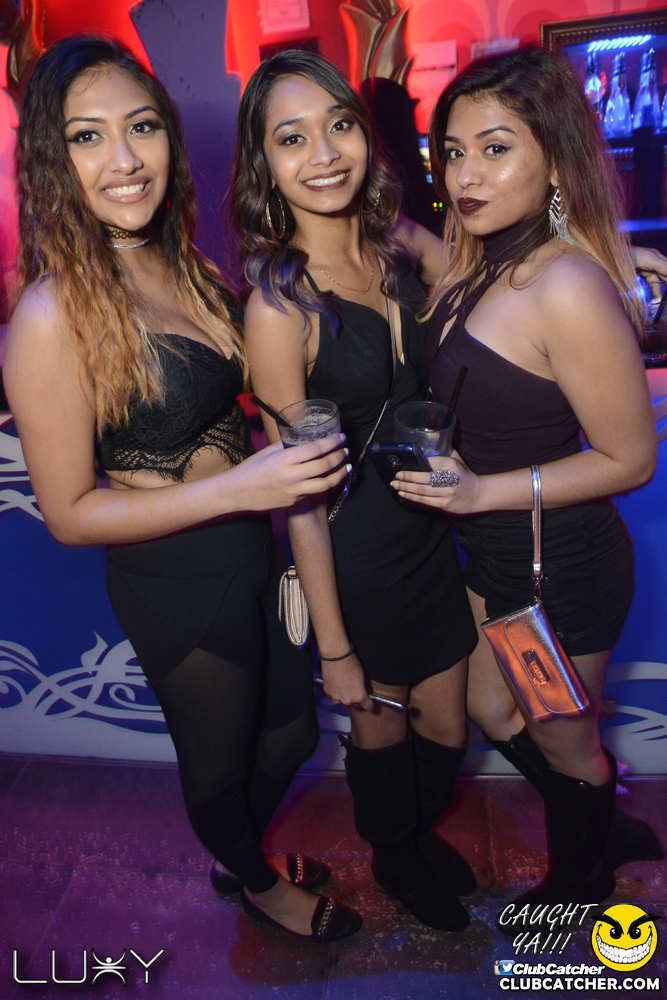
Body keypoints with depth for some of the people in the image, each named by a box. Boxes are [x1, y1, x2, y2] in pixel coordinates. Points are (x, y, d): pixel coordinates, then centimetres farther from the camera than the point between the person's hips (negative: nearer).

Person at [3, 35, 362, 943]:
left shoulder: (191, 271, -2)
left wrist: (290, 467, -3)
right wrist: (238, 488, -28)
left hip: (255, 551, 7)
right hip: (175, 584, -7)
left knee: (291, 732, 27)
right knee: (218, 758, 22)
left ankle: (246, 851, 59)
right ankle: (258, 884, 55)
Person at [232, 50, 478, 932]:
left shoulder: (400, 245, -4)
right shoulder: (280, 304, -21)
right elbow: (300, 498, -19)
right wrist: (334, 649, -14)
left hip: (432, 528, 6)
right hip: (357, 554, -5)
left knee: (448, 729, 20)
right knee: (381, 727, 20)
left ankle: (422, 832, 54)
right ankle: (394, 858, 53)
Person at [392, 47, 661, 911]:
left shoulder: (569, 290, -27)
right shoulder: (481, 264, -1)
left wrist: (481, 491, -27)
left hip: (560, 564, -9)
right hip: (494, 552, 9)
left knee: (562, 743, 19)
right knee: (491, 711, 27)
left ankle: (580, 884, 52)